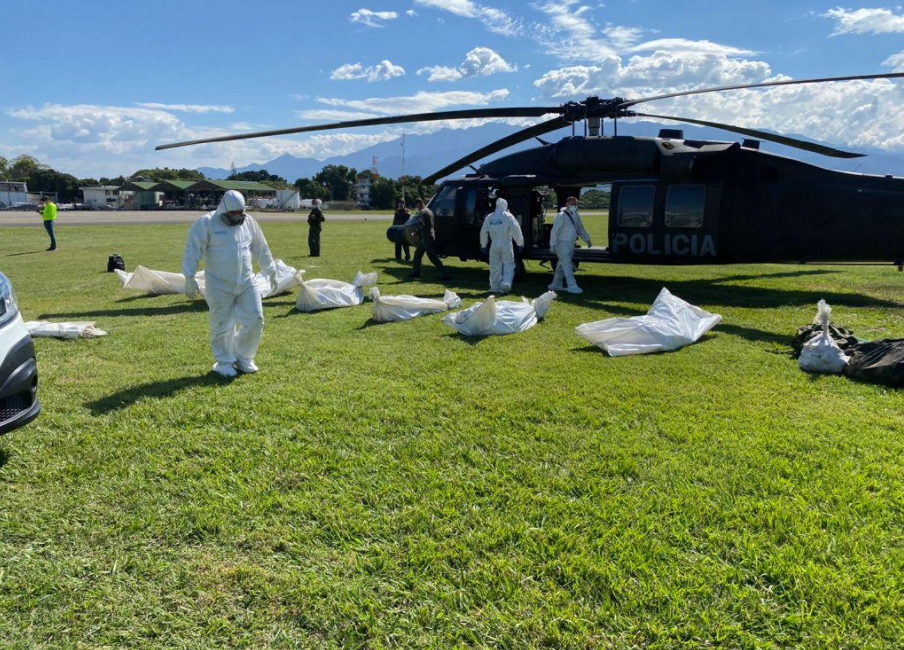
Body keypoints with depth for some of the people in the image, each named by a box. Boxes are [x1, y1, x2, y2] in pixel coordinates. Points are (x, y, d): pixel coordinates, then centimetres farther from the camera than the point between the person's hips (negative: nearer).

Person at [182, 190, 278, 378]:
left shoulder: (249, 222, 6)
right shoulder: (206, 224, -8)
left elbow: (261, 249, 16)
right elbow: (192, 251, -11)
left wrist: (271, 271, 22)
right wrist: (189, 278, -16)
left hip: (247, 283, 4)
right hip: (219, 286, -4)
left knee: (255, 320, 2)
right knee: (222, 326, 3)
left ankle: (243, 357, 22)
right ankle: (224, 362, 21)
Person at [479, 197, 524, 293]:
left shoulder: (489, 217, 6)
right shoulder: (508, 216, -7)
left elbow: (483, 232, 10)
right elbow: (516, 230, -12)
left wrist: (483, 245, 20)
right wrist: (520, 243, -5)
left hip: (494, 245, 3)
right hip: (506, 245, -3)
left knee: (495, 267, 11)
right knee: (508, 265, 3)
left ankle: (495, 287, 15)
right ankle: (506, 282, -15)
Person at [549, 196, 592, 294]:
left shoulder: (576, 216, 13)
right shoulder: (561, 216, -13)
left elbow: (580, 229, 25)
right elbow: (555, 231, -16)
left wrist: (587, 239, 21)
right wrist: (553, 245, -19)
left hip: (570, 244, 8)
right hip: (562, 244, -8)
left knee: (562, 265, 14)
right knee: (567, 265, -11)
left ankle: (555, 285, 23)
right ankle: (572, 286, -12)